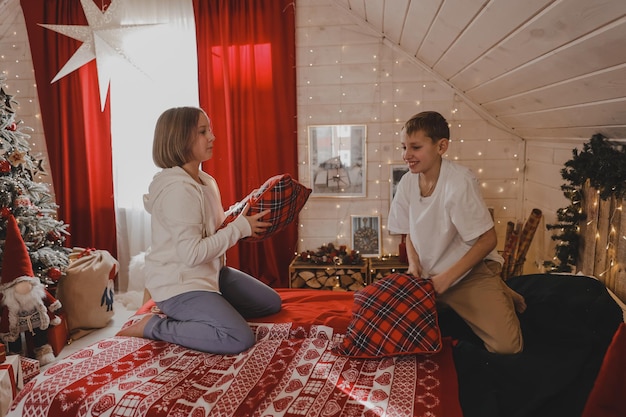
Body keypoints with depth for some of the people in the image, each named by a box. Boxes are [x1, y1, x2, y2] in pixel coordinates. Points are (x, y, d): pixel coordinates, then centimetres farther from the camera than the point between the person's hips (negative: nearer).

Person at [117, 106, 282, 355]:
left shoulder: (207, 181, 7)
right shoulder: (177, 189, -23)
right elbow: (192, 253, -27)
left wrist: (243, 221, -4)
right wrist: (240, 228, -21)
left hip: (211, 273, 10)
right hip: (178, 284, -10)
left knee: (271, 303, 16)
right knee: (239, 339, -24)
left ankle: (184, 315, 15)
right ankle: (152, 326, -6)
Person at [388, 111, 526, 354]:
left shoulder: (460, 181, -22)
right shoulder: (407, 183, -5)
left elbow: (488, 239, -17)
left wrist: (447, 277, -18)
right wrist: (413, 265, -9)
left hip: (471, 271, -5)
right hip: (429, 277, 6)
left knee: (506, 345, -17)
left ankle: (502, 297, 15)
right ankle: (447, 307, 18)